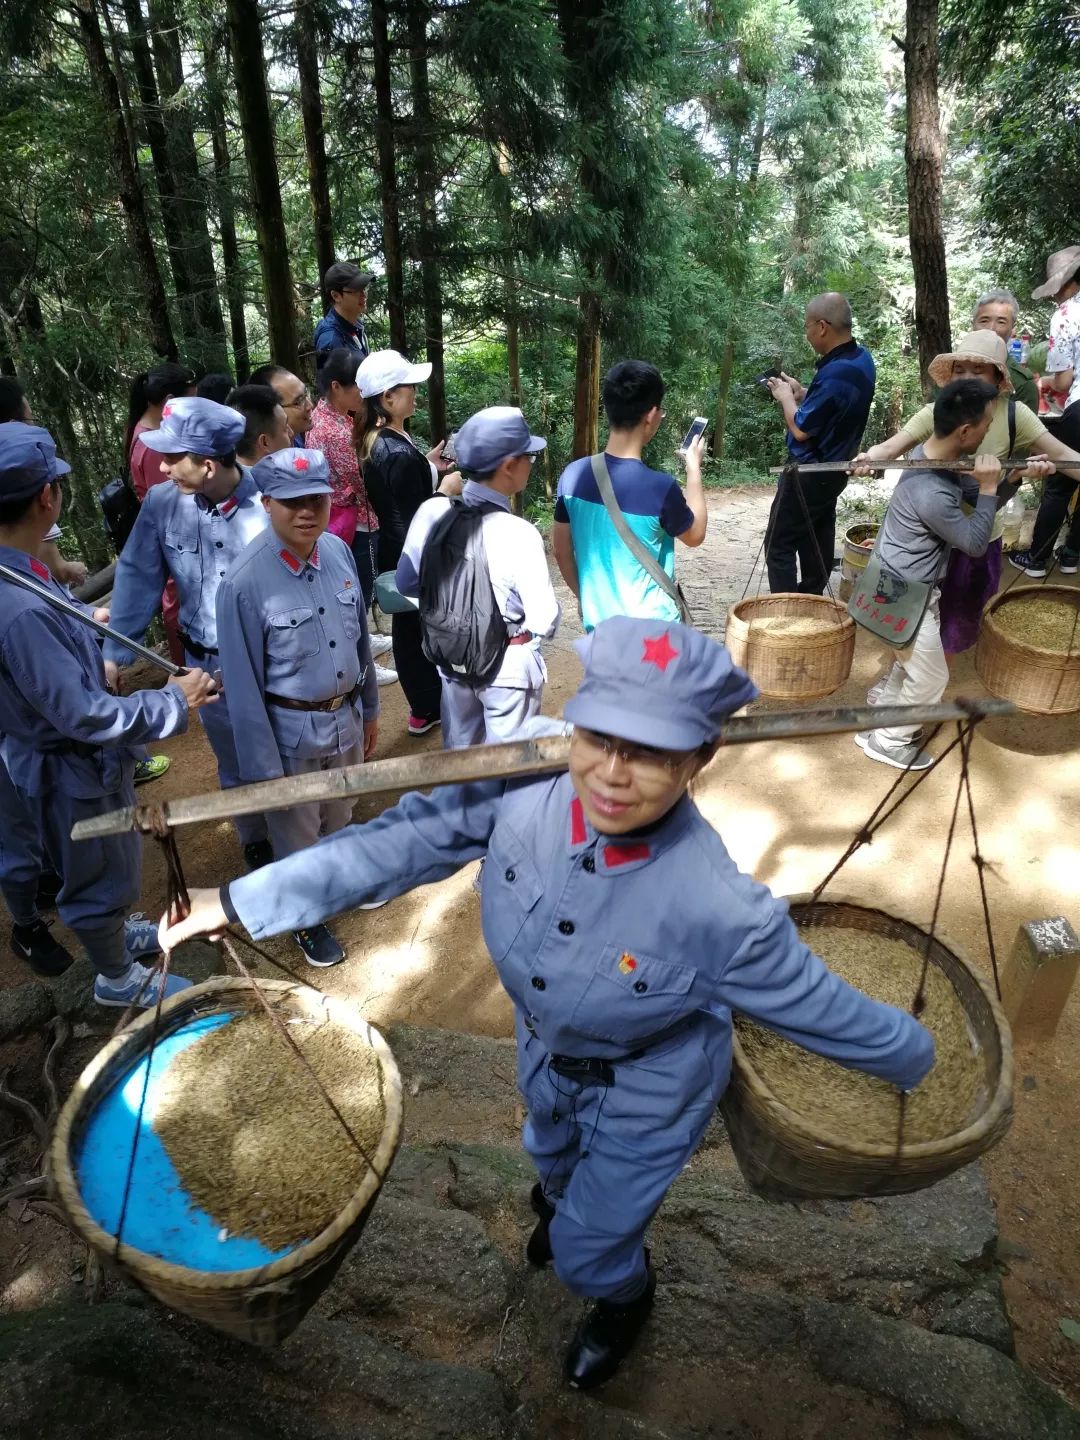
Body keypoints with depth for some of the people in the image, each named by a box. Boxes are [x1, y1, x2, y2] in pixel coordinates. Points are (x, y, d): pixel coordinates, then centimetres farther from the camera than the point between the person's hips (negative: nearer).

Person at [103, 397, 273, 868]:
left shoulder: (267, 505, -20)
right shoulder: (162, 502, -9)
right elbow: (137, 577, -5)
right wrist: (114, 653, -11)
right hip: (208, 663, 3)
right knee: (235, 766, 21)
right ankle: (255, 841, 45)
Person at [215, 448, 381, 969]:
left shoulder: (338, 552, -8)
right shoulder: (244, 583, -24)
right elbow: (243, 687, -18)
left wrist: (370, 709, 12)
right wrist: (263, 770, -13)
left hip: (346, 717, 5)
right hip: (291, 731, -4)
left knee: (340, 818, 28)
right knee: (297, 834, 19)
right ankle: (306, 921, 44)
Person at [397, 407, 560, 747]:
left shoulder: (432, 512, -11)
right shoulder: (519, 534, -25)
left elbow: (407, 583, 2)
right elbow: (544, 624, -22)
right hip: (509, 664, -5)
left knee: (459, 753, 24)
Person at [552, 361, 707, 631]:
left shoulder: (573, 475, -8)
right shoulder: (659, 487, -23)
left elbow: (561, 551, 3)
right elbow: (695, 535, -2)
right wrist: (693, 467, 8)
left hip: (598, 623, 5)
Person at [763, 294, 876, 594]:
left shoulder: (835, 374, -28)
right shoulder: (861, 359, 3)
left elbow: (801, 430, -21)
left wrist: (786, 397, -5)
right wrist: (801, 392, 9)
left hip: (809, 473, -10)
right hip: (832, 469, 10)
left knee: (779, 546, -2)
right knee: (816, 544, 17)